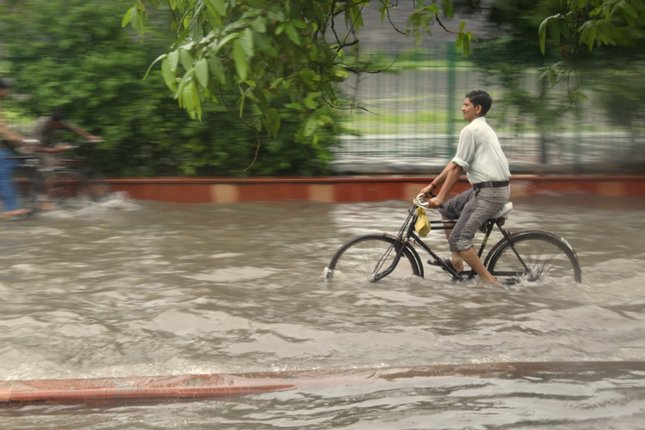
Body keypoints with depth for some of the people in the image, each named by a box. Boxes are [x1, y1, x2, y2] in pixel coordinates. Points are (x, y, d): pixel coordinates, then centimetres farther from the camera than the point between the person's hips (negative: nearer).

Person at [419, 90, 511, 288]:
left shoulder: (470, 130, -12)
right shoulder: (483, 128, 19)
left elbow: (457, 168, -13)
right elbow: (454, 163, 20)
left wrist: (440, 197, -9)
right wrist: (432, 185, 19)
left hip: (490, 191, -10)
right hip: (494, 187, 10)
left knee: (459, 238, -11)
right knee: (447, 209, 20)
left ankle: (491, 284, -11)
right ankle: (456, 260, 20)